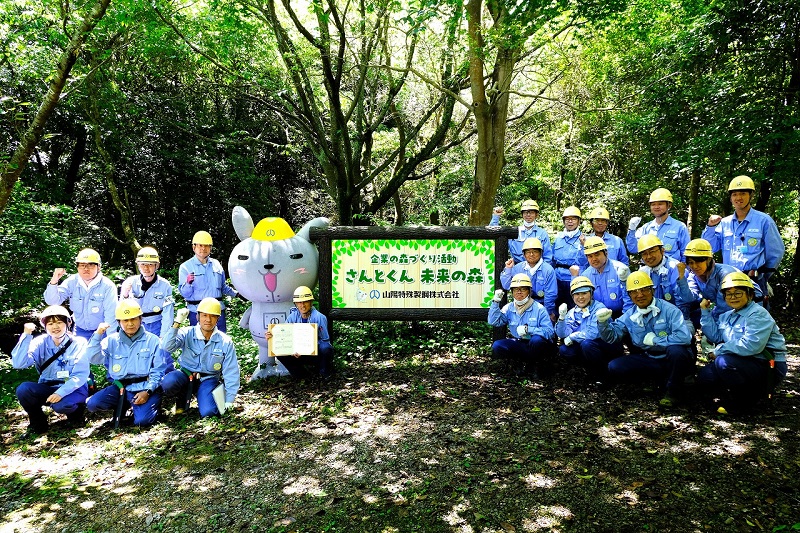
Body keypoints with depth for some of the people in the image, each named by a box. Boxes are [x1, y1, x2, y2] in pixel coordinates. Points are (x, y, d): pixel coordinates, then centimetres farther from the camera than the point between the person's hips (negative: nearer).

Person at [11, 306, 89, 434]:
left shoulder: (78, 343, -9)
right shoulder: (40, 343, -2)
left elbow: (80, 375, -13)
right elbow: (18, 364, -16)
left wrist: (61, 392, -27)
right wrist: (26, 335, -22)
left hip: (72, 389, -3)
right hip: (47, 388, 4)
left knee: (60, 405, -35)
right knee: (23, 389, -25)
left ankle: (75, 412, 2)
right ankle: (38, 421, 1)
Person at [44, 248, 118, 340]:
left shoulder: (108, 286, -16)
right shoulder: (71, 282, -5)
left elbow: (111, 317, -17)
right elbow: (52, 301, -10)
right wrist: (54, 281, -25)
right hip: (80, 331, 3)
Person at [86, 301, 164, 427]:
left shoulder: (152, 341, 3)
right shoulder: (111, 340, 12)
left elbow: (157, 372, -1)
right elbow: (93, 358, -3)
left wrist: (147, 391, -14)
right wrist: (98, 335, -11)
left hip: (144, 388, -3)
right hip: (119, 388, 4)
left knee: (142, 420, -24)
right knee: (92, 404, -19)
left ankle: (153, 403, 12)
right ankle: (123, 405, 11)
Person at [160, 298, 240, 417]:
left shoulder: (226, 342, -8)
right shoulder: (187, 333, -9)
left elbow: (231, 373, -4)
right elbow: (167, 347, -27)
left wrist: (229, 401, -5)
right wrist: (177, 323, -34)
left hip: (208, 379, 0)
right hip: (186, 375, 0)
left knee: (208, 412, -25)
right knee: (168, 382, -33)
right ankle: (183, 397, 4)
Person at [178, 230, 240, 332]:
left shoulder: (216, 264, 11)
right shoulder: (186, 267, 0)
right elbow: (185, 293, -6)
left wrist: (236, 293, 19)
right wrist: (188, 283, -24)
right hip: (197, 312, -3)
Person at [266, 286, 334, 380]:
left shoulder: (319, 317, -17)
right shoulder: (293, 317, -3)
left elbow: (325, 340, -19)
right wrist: (272, 337, -25)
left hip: (317, 354, -3)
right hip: (299, 353, 3)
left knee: (325, 349, -37)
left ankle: (326, 374, -3)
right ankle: (299, 372, 6)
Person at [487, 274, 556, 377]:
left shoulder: (539, 309, -9)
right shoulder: (509, 308, 4)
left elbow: (549, 331, -18)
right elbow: (494, 322, -11)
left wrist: (528, 329, -25)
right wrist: (496, 302, -18)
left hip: (537, 345, -3)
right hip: (519, 344, 3)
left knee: (536, 339, -37)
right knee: (497, 346, -21)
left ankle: (533, 364, -7)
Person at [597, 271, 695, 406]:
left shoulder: (668, 310, -14)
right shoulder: (630, 316, 4)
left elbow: (684, 337, -27)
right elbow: (612, 336, 3)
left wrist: (655, 340, -18)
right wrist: (603, 322, -16)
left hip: (672, 360, -5)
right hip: (649, 361, 5)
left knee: (675, 350, -38)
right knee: (614, 368, -12)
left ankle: (673, 391, -10)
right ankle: (664, 378, 0)